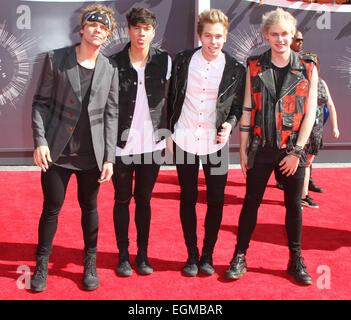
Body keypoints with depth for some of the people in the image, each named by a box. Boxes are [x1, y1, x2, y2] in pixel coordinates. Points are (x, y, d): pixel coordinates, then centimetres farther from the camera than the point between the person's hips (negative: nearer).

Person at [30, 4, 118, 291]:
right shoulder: (56, 59, -1)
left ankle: (90, 264, 29)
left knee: (89, 207, 12)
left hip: (91, 154, 1)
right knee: (51, 208, 7)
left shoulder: (110, 69, 3)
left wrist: (109, 157, -1)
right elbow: (41, 102, 0)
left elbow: (111, 114, 3)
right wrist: (40, 141, -10)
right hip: (57, 150, -1)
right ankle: (42, 265, 26)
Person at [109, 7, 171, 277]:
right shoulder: (115, 62, -5)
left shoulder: (164, 61, -1)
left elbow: (169, 99, 7)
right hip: (123, 144, -1)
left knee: (144, 199, 12)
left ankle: (143, 254, 25)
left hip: (152, 143, 1)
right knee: (122, 199, 9)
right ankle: (123, 255, 23)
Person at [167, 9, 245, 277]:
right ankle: (192, 255, 24)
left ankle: (208, 255, 22)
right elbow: (171, 99, 7)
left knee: (216, 201, 4)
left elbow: (237, 106, 5)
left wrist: (230, 124, -14)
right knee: (188, 199, 9)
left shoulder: (235, 69, -3)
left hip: (216, 144, 0)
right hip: (185, 141, 1)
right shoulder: (182, 61, -1)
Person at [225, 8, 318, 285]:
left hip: (293, 148, 0)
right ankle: (240, 257, 18)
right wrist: (243, 149, 1)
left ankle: (296, 260, 23)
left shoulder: (307, 68, 1)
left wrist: (296, 152, -7)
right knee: (251, 202, 6)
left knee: (294, 205, 9)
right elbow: (247, 109, 4)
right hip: (261, 148, 0)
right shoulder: (255, 67, 3)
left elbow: (310, 113, -1)